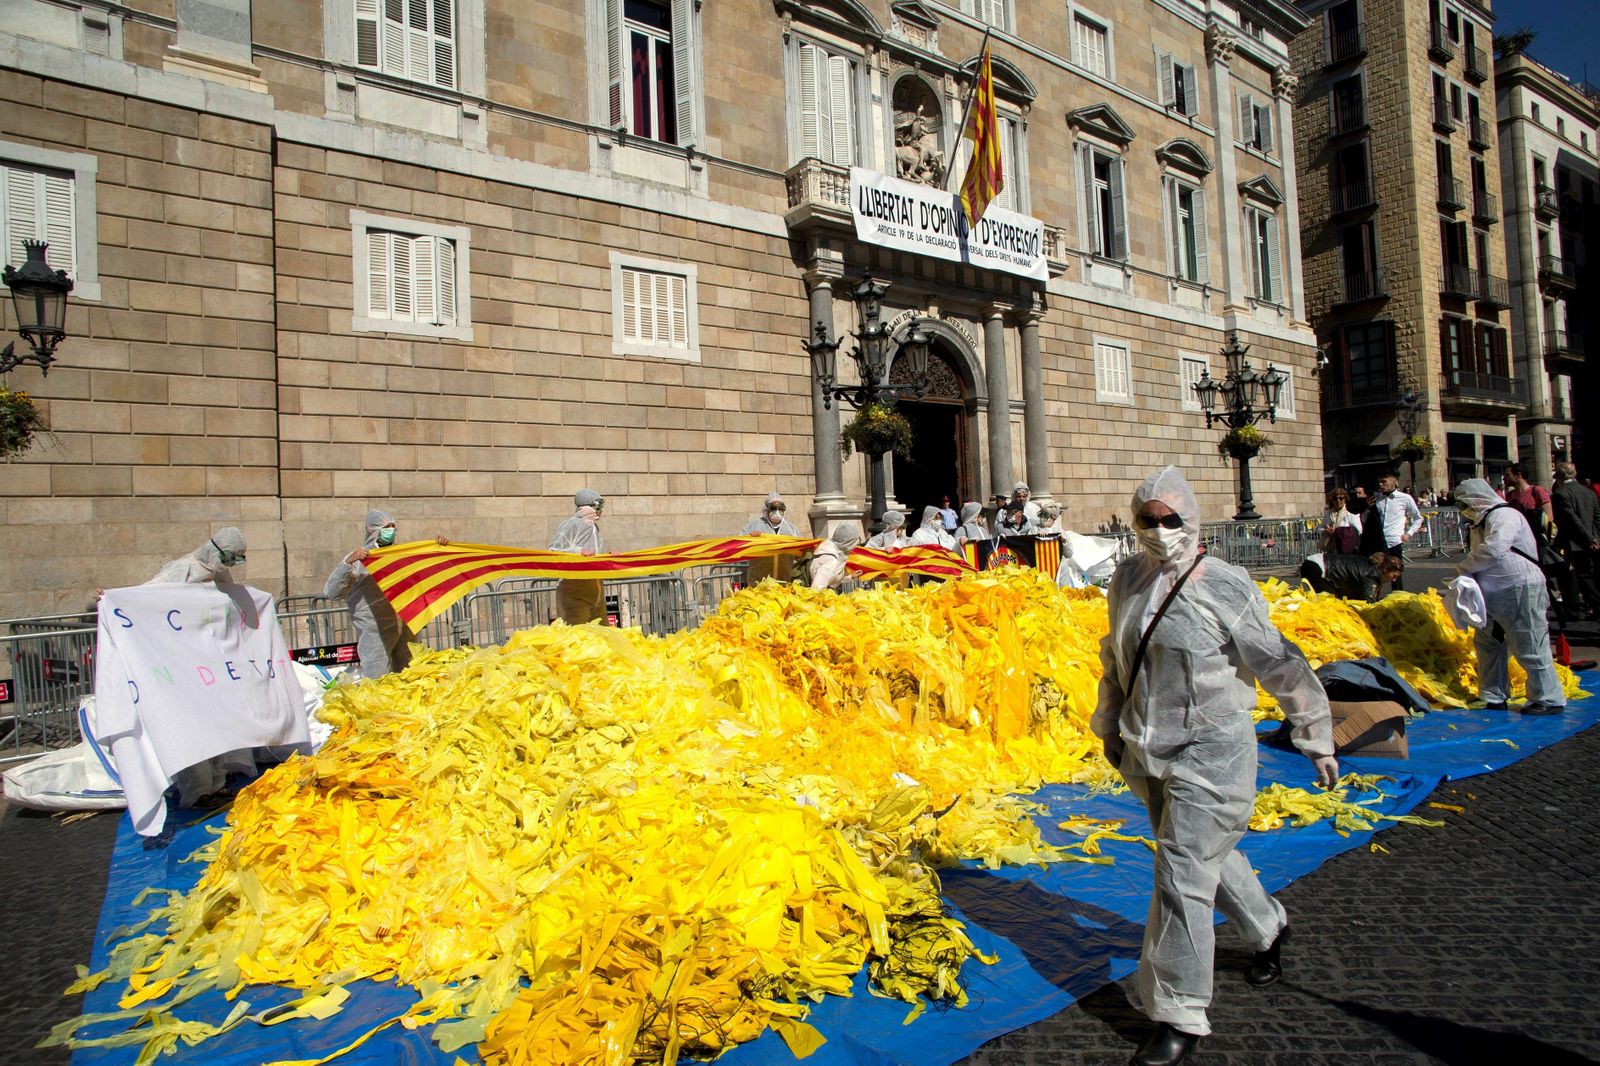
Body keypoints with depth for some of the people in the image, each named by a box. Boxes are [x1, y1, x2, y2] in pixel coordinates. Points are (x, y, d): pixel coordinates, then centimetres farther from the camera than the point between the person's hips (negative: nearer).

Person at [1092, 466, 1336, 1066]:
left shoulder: (1224, 587, -14)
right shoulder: (1127, 579, 2)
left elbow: (1283, 668, -6)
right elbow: (1115, 658, 16)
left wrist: (1319, 743, 0)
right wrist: (1110, 725, 20)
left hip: (1209, 753, -6)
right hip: (1146, 754, 6)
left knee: (1183, 878, -5)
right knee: (1209, 855, 23)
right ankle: (1266, 927, 52)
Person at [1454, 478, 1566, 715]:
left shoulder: (1503, 515, -15)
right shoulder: (1482, 521, 17)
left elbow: (1493, 551, -26)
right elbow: (1480, 556, 20)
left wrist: (1463, 568, -13)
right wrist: (1466, 571, 0)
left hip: (1520, 591, -11)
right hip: (1495, 594, 11)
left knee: (1529, 647, -4)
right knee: (1487, 643, 13)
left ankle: (1550, 700, 7)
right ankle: (1494, 697, 22)